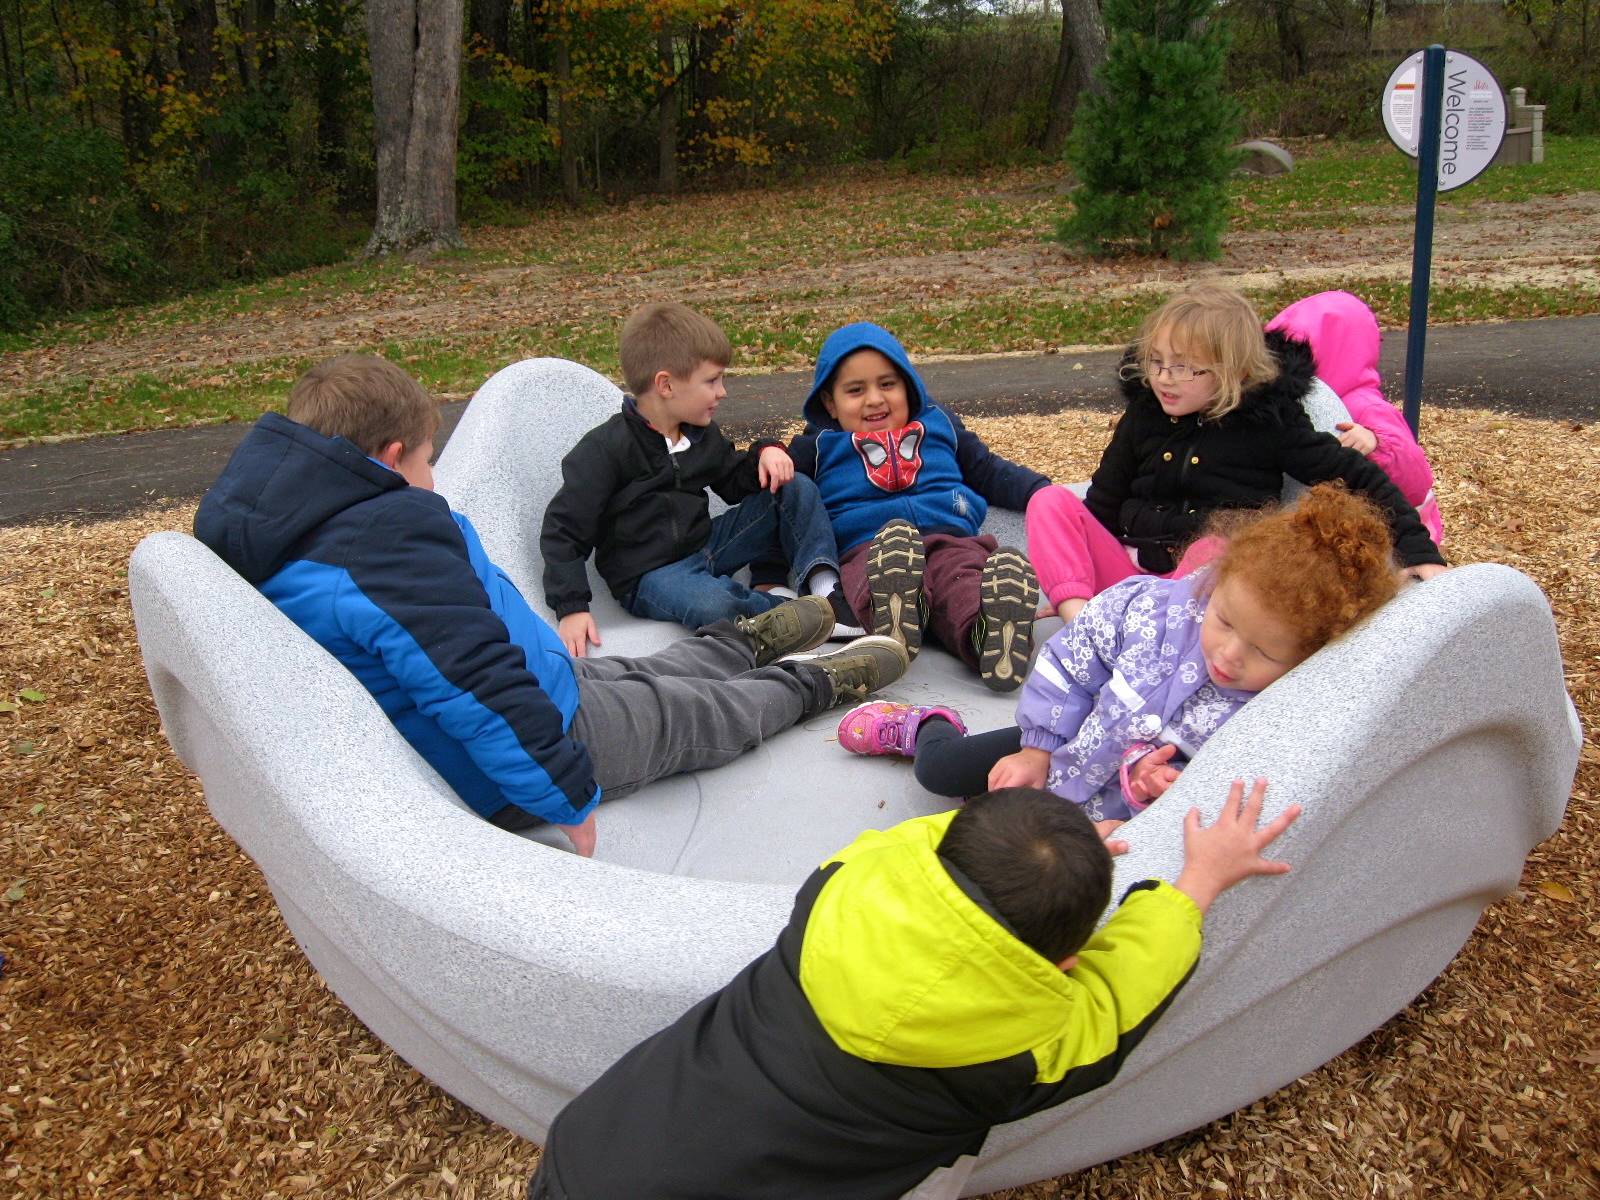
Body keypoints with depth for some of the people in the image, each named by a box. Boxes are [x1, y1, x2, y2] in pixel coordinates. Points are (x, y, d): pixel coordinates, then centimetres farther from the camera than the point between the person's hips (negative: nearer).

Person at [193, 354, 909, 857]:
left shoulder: (280, 534, 0)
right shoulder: (392, 535, -32)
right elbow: (481, 689, -35)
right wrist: (570, 798, -26)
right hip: (505, 779, -9)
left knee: (641, 679, 28)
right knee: (706, 711, 15)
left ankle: (748, 640, 49)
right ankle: (814, 685, 36)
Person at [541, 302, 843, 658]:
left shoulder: (703, 434, 7)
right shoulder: (605, 450, -16)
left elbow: (734, 484, 23)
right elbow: (562, 532, -15)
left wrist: (766, 453, 0)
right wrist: (571, 609, -23)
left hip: (706, 545, 8)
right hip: (648, 573, -7)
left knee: (797, 490, -1)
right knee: (712, 605, -41)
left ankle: (825, 588, -18)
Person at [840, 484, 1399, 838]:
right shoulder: (1152, 606, -24)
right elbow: (1072, 660, -9)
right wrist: (1038, 750, -5)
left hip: (1120, 817, -3)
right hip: (1071, 743, 3)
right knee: (939, 768, 13)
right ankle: (927, 726, 49)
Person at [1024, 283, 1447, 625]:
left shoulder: (1269, 421, 0)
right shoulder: (1143, 415, 10)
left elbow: (1359, 478, 3)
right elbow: (1102, 507, 14)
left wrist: (1418, 551, -4)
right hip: (1128, 570, 4)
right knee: (1051, 500, -17)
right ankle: (1077, 615, -36)